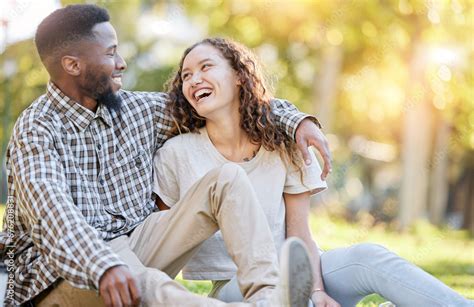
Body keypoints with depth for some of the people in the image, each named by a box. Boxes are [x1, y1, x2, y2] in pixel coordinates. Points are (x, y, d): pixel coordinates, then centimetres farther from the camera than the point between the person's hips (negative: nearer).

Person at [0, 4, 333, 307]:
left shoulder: (138, 109, 8)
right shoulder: (36, 131, -13)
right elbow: (51, 216, -31)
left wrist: (296, 120, 2)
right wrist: (105, 268, -49)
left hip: (135, 247, 7)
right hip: (67, 268, -7)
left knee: (227, 178, -8)